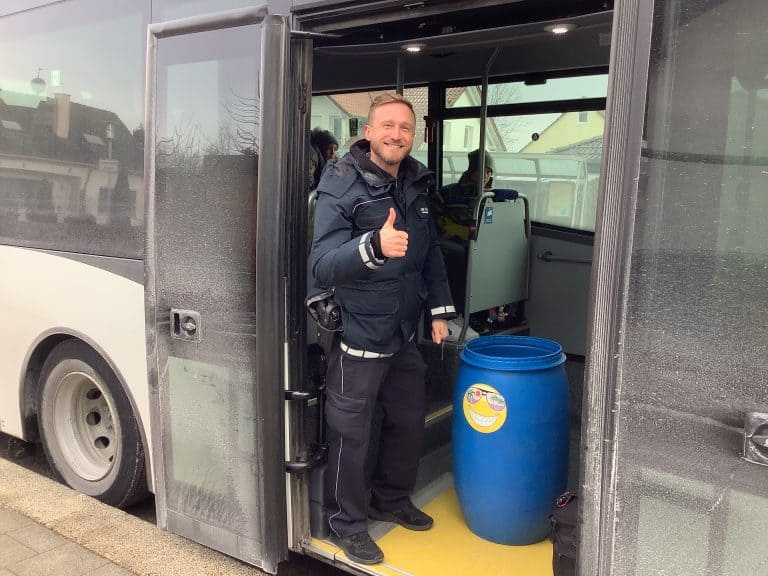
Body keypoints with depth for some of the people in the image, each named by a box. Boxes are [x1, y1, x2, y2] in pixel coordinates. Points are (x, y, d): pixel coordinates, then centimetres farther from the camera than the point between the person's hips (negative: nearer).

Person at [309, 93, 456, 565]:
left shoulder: (416, 185, 7)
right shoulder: (342, 187, -14)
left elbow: (431, 253, 18)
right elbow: (322, 267, -24)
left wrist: (440, 309, 13)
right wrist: (374, 246, -41)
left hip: (404, 335, 7)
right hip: (357, 337, -7)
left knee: (410, 423, 20)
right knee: (351, 435, 6)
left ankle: (391, 500, 43)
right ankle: (347, 524, 28)